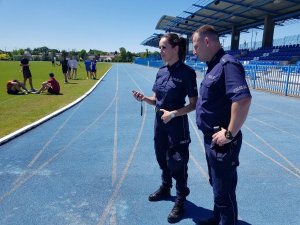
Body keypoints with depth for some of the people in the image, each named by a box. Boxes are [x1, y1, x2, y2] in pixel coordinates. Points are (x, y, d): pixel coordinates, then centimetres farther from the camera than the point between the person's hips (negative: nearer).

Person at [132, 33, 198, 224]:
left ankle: (180, 201, 26)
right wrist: (144, 98, -9)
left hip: (177, 124, -7)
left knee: (177, 163, 5)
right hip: (160, 122, 7)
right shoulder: (161, 71, 5)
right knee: (163, 158, 21)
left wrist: (173, 113, -24)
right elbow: (157, 100, 10)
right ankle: (165, 189, 44)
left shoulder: (186, 72, -15)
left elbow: (194, 104, -15)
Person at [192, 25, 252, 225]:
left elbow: (243, 99, -32)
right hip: (211, 139, 10)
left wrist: (230, 134, -25)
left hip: (222, 142, -10)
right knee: (217, 185, 25)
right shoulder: (214, 65, 12)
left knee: (224, 190, 5)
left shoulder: (227, 64, -19)